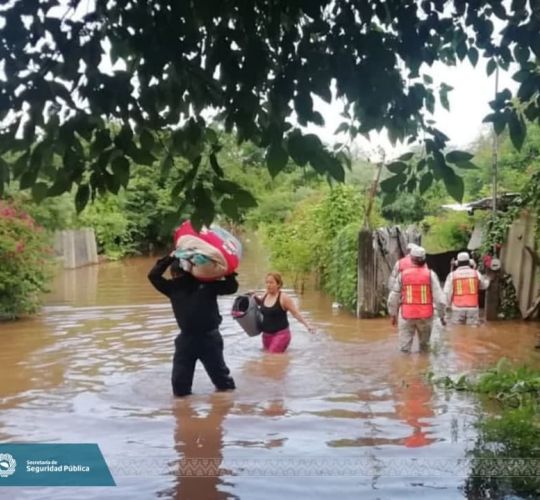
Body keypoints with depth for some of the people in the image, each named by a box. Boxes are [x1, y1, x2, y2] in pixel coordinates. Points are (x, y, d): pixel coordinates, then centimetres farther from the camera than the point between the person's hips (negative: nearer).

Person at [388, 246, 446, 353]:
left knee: (405, 347, 5)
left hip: (407, 316, 0)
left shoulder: (403, 274, -2)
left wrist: (393, 314, 15)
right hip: (425, 316, 1)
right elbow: (438, 296, -8)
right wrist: (442, 315, 2)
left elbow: (393, 297, 3)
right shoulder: (430, 274, -5)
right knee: (424, 345, 18)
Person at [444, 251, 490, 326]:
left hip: (458, 308, 0)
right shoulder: (476, 273, 3)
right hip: (473, 307, 1)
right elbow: (484, 285, 20)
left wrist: (448, 304, 10)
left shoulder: (452, 275, -1)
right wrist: (487, 279, 42)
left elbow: (447, 292, -4)